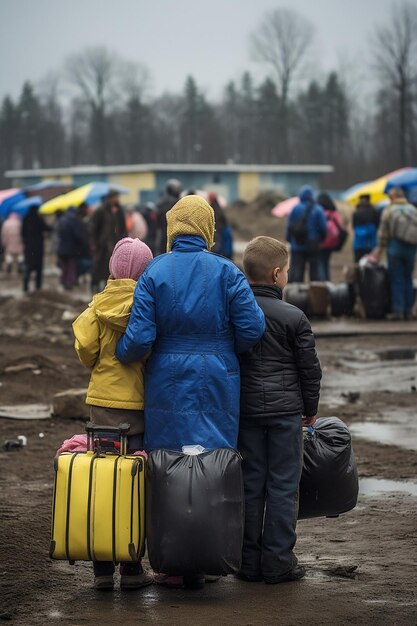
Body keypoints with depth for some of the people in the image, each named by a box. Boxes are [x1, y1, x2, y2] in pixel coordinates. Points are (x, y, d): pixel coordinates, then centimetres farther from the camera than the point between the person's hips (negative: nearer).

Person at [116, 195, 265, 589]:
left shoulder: (155, 272, -5)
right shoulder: (226, 272, -4)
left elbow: (140, 337, -11)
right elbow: (252, 328, -9)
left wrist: (118, 356, 9)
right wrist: (224, 350, 10)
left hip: (167, 386, 0)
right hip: (218, 385, 0)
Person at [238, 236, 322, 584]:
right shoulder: (294, 318, -8)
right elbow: (310, 369, -3)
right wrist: (310, 409, 11)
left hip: (244, 411, 3)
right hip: (285, 410, -3)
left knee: (250, 484, 8)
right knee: (283, 485, 3)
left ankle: (248, 561, 10)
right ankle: (278, 561, 4)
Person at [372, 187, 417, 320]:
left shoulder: (389, 210, 1)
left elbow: (383, 234, 2)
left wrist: (379, 250, 12)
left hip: (396, 245, -3)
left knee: (396, 279, 1)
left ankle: (398, 310, -4)